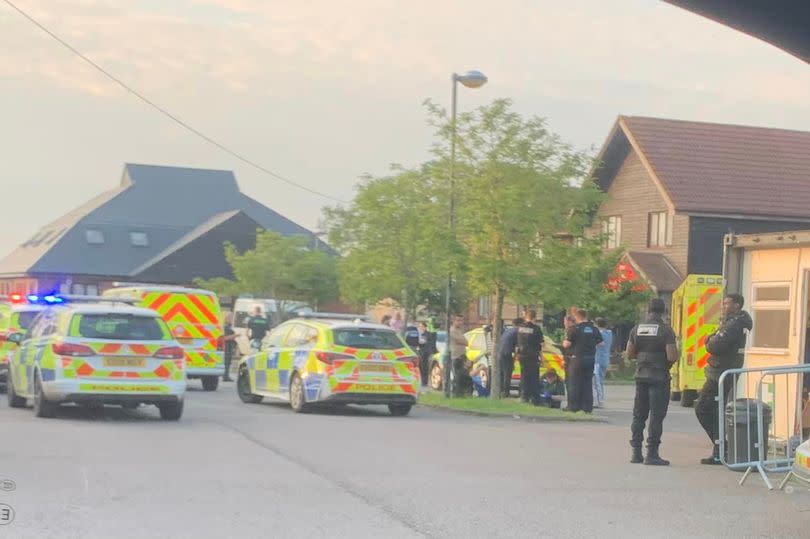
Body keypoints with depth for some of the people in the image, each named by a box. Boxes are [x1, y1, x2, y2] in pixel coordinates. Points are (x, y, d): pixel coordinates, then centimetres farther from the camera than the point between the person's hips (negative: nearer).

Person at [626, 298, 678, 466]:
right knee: (656, 416, -3)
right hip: (659, 377, -5)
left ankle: (636, 453, 14)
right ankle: (652, 454, -7)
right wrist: (676, 354, 4)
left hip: (641, 376, 5)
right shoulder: (666, 330, -11)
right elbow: (672, 356, -17)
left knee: (639, 415, 12)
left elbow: (629, 354, 7)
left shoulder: (636, 329, 5)